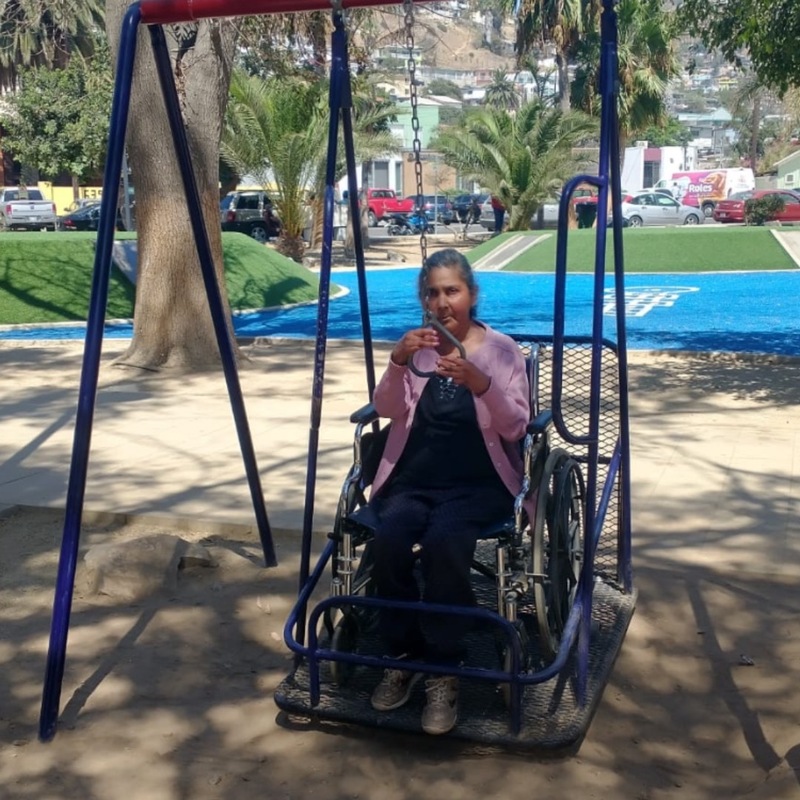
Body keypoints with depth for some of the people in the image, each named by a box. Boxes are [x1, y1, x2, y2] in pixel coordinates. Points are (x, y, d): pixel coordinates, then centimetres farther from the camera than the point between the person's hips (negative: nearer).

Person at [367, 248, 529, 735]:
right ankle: (403, 655, -5)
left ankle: (444, 672, -17)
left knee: (443, 541, -33)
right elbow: (388, 410, -2)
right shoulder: (417, 347, 11)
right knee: (388, 540, -28)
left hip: (478, 482, -3)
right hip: (414, 479, 3)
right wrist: (398, 363, -21)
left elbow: (515, 427, -8)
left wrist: (480, 383, -25)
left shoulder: (502, 349, 3)